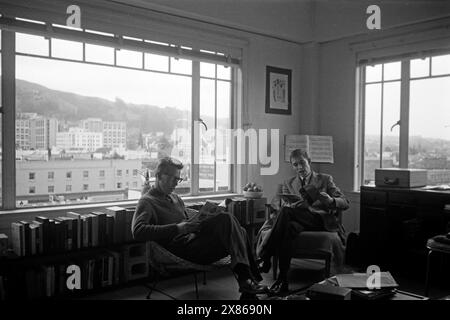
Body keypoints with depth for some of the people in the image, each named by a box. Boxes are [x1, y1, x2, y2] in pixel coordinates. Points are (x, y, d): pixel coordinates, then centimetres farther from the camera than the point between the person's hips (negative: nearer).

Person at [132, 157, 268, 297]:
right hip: (184, 247, -9)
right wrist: (177, 228, -21)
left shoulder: (175, 198, 28)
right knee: (226, 218, -24)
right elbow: (137, 231, -17)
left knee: (239, 233, -8)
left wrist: (200, 222, 8)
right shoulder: (147, 201, 1)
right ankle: (245, 278, -31)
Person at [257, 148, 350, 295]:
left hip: (319, 219, -2)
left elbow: (345, 203, 12)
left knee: (286, 211, -34)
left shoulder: (325, 179, 21)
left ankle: (265, 256, -36)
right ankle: (282, 279, -40)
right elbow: (275, 202, 14)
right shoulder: (287, 184, 29)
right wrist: (286, 203, -11)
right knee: (289, 227, -39)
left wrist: (330, 201, -12)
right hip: (296, 219, 3)